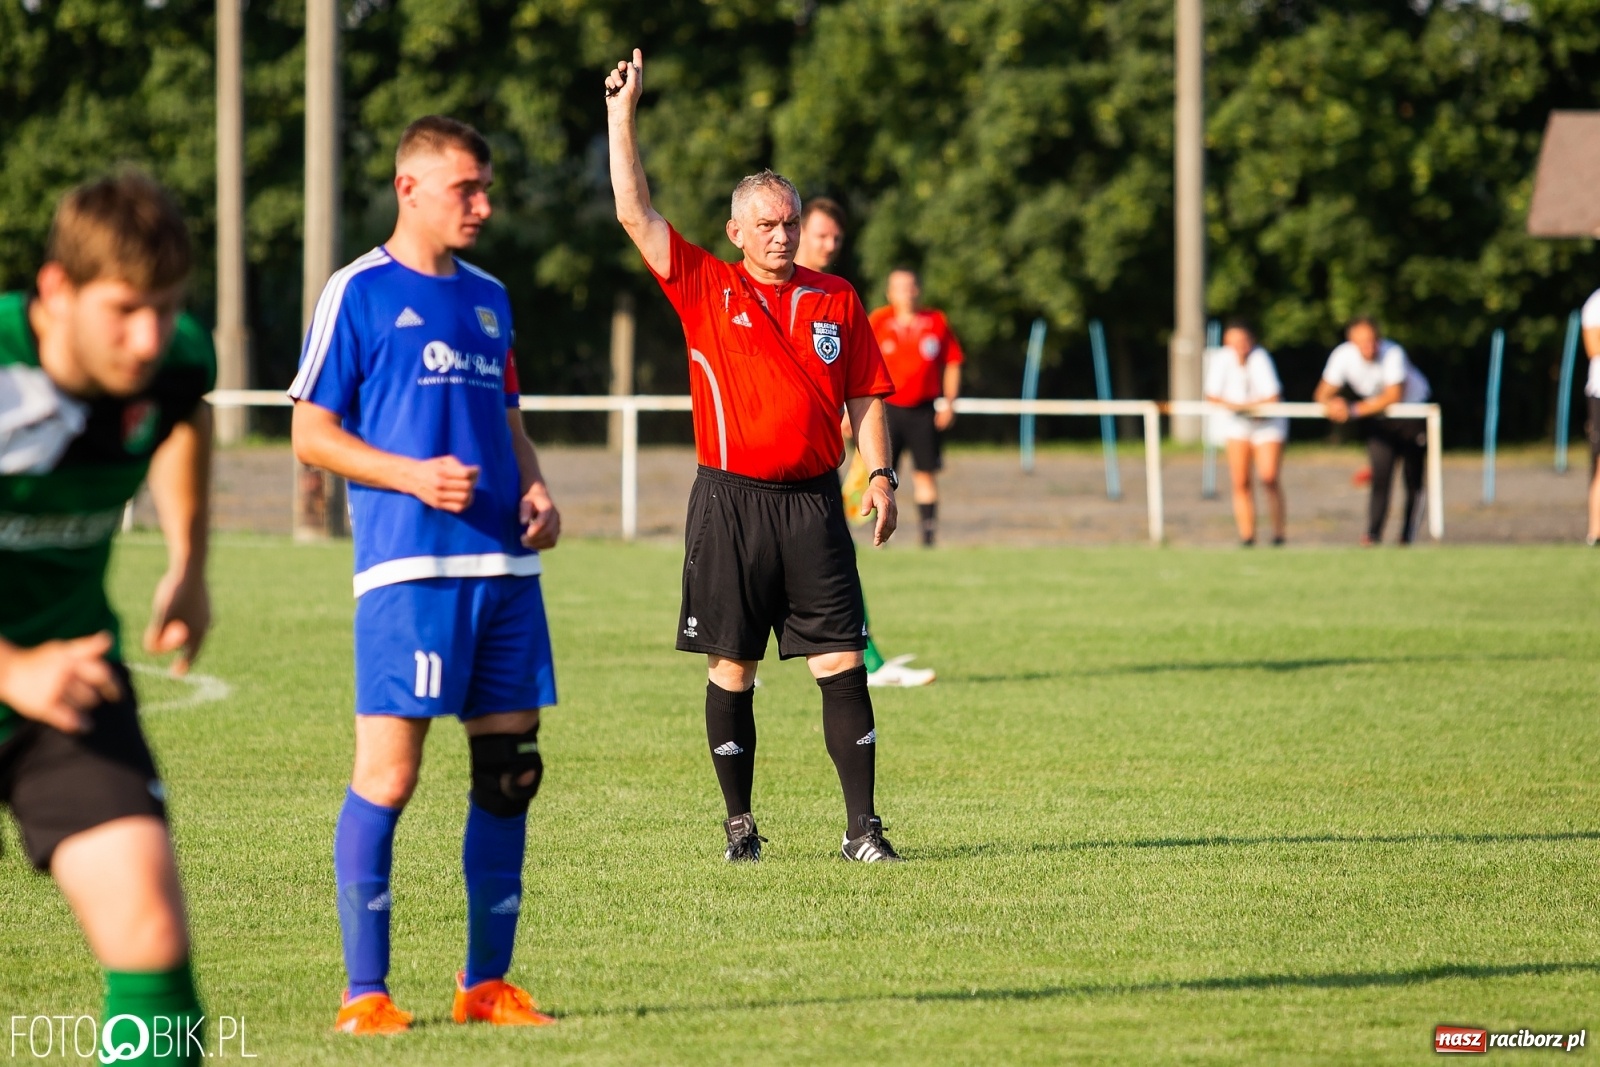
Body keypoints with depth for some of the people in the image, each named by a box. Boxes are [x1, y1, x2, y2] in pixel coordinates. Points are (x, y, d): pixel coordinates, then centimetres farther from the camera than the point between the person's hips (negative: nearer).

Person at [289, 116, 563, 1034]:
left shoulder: (488, 298, 18)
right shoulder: (360, 293, -1)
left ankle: (488, 983, 15)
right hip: (406, 567, -6)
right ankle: (365, 992, -2)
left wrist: (536, 490, 6)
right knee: (389, 770, -8)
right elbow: (311, 433, -2)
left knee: (510, 768, 6)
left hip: (505, 566, 6)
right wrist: (412, 475, -15)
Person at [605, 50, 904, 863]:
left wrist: (879, 474, 2)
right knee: (730, 667, 2)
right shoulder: (705, 290, 4)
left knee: (841, 660, -4)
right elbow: (635, 214, -1)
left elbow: (865, 396, 14)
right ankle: (739, 824, 11)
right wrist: (622, 113, -5)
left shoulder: (836, 301, 11)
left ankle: (862, 826, -2)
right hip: (729, 500, -1)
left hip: (813, 502, 1)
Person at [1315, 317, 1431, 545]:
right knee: (1381, 475, -12)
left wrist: (1355, 410, -38)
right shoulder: (1343, 355, -19)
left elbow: (1394, 396, -35)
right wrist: (1332, 404, -38)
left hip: (1412, 410, -2)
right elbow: (1324, 393, -14)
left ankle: (1407, 537, 11)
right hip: (1379, 421, 2)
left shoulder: (1393, 353, -30)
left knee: (1414, 479, 1)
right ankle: (1373, 535, -14)